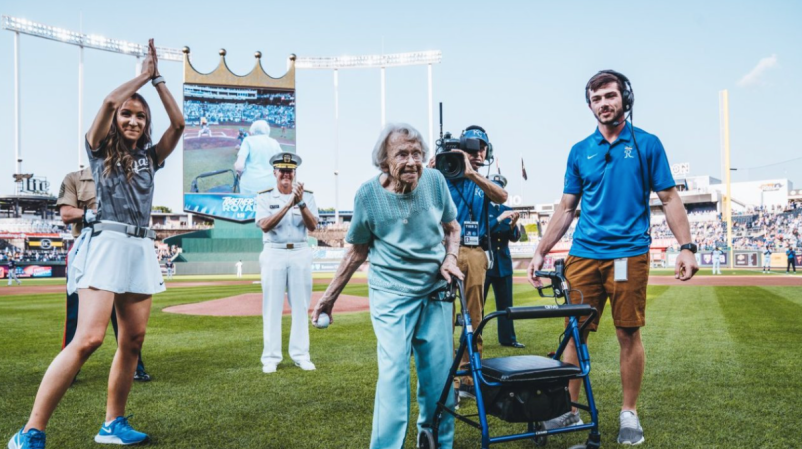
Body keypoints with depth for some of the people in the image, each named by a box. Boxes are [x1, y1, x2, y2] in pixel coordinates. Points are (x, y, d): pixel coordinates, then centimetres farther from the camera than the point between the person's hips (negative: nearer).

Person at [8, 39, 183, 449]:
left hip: (141, 249, 5)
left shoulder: (149, 156, 18)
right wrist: (143, 75, 5)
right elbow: (109, 101, -8)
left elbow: (179, 124, 6)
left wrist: (158, 80, 9)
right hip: (106, 243, -5)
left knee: (133, 341, 2)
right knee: (89, 338, -18)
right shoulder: (99, 149, 8)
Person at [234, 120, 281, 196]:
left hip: (251, 185, -3)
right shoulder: (274, 142, 11)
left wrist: (241, 175, 11)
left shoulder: (249, 140, 1)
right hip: (271, 185, 3)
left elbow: (239, 166, -10)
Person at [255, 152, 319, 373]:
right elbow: (265, 226, -12)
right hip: (274, 254, -1)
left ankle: (300, 355, 11)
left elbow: (312, 226, -5)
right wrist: (289, 204, -20)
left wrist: (301, 203, -20)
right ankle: (271, 357, 7)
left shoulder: (307, 195, 6)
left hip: (300, 254, 1)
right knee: (272, 307, 1)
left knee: (300, 306, 4)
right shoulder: (264, 197, 3)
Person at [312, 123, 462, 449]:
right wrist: (330, 296, 3)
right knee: (394, 370, -12)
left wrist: (450, 258, -9)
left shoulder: (435, 181, -6)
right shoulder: (368, 193, -11)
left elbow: (452, 227, 10)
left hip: (436, 291, 3)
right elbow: (357, 251, 1)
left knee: (439, 374, 8)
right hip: (391, 295, -3)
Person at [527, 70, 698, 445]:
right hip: (583, 255, 2)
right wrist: (540, 252, 7)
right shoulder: (580, 151, 10)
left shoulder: (646, 144, 4)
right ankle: (569, 410, 15)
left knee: (629, 334, 3)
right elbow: (566, 208, 12)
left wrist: (686, 246, -8)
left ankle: (629, 413, 18)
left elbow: (669, 199, 3)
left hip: (629, 254, -2)